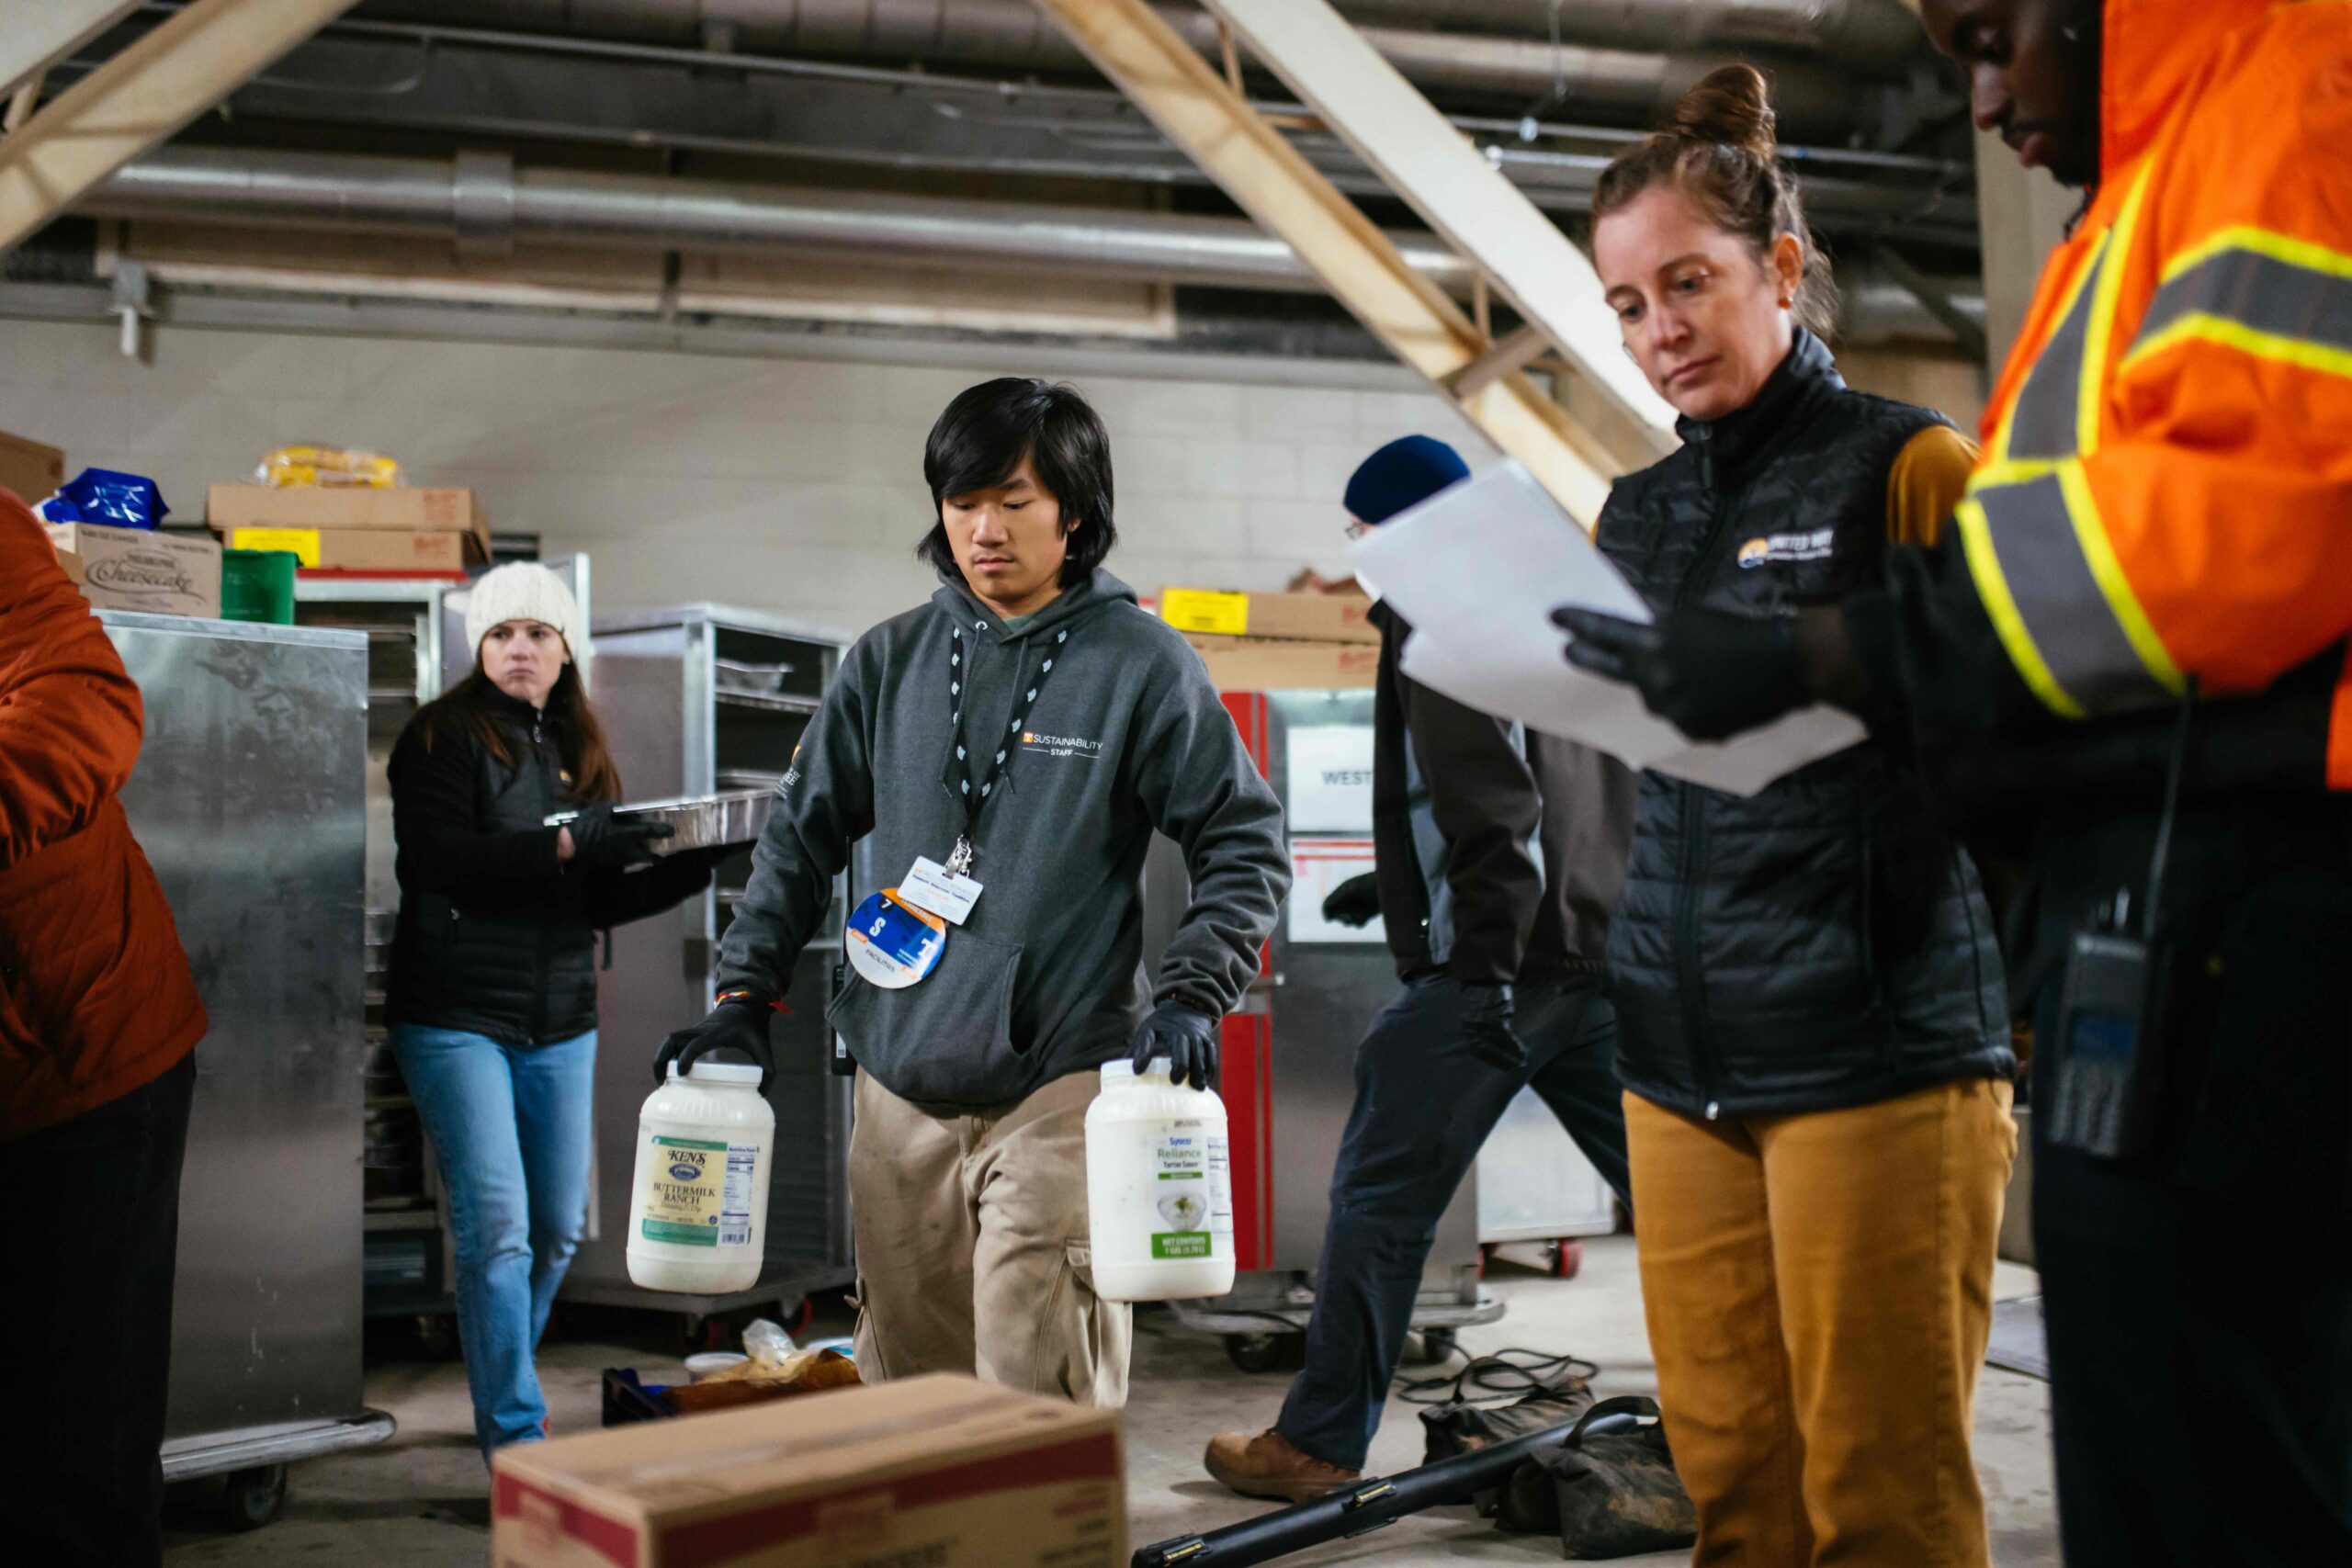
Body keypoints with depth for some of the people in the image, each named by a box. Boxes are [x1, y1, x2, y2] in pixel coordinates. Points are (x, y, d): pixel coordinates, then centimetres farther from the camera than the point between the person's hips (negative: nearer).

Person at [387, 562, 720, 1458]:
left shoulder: (581, 752, 15)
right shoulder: (441, 738, -3)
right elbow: (441, 861, -18)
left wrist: (693, 869, 0)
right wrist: (566, 844, -25)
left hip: (560, 1023, 6)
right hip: (456, 1016, -6)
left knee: (559, 1225, 10)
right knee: (496, 1224, -10)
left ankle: (499, 1379, 33)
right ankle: (517, 1436, -3)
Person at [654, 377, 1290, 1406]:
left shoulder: (1141, 663, -2)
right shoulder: (888, 662, 9)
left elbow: (1244, 844, 0)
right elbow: (804, 834, 15)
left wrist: (1191, 996, -13)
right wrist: (744, 993, 7)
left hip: (1057, 1088, -4)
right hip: (898, 1090, 4)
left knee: (1042, 1401, -8)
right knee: (904, 1383, 12)